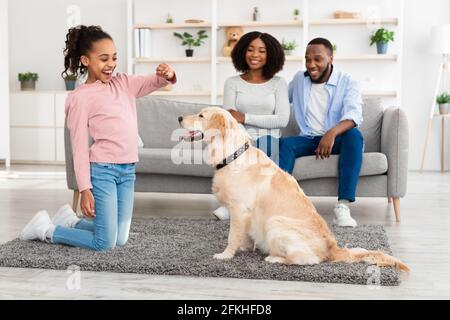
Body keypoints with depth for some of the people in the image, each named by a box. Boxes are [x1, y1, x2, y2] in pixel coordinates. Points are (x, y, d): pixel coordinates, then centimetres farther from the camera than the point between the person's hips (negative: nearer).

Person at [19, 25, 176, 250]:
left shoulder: (124, 84, 9)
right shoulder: (80, 97, -8)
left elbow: (153, 82, 0)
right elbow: (79, 146, -9)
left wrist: (167, 75, -25)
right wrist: (85, 189, -12)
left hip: (128, 170, 7)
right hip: (102, 170, -6)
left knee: (120, 239, 13)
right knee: (105, 243, -4)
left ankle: (70, 221, 34)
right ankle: (47, 229, 16)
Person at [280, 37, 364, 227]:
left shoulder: (347, 83, -2)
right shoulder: (299, 79, 13)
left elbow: (353, 116, -19)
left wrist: (332, 132, -41)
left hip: (336, 139, -3)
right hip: (308, 139, 3)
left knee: (354, 135, -35)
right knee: (284, 143, -28)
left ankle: (343, 205, -41)